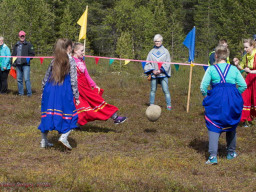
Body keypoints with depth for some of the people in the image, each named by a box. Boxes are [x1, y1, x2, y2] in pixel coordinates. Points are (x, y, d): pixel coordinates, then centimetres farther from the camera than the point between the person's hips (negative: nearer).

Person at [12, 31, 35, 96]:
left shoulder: (28, 44, 4)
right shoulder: (16, 45, 17)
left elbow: (32, 54, 2)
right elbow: (13, 55, 22)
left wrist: (28, 58, -14)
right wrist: (13, 63, 12)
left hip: (26, 65, -5)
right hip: (18, 65, 5)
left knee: (26, 79, -11)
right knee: (19, 79, 7)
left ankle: (29, 93, -6)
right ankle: (20, 93, 15)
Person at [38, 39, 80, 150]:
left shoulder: (54, 61, 9)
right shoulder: (71, 61, -4)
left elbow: (45, 79, 14)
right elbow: (73, 81, -7)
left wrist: (43, 92, 26)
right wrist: (76, 97, -1)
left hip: (50, 91, 5)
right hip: (64, 93, -5)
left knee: (47, 115, 10)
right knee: (70, 115, 6)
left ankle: (44, 140, 15)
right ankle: (64, 136, -12)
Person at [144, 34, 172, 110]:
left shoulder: (165, 51, 7)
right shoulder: (151, 52, 11)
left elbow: (167, 63, 2)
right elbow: (148, 63, 10)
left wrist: (160, 70, -9)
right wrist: (152, 70, -5)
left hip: (163, 74, -2)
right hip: (153, 74, 2)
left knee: (165, 90, -7)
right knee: (153, 90, 6)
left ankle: (169, 105, -3)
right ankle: (151, 105, 14)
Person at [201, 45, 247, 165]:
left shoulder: (211, 69, -2)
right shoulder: (233, 69, 5)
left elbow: (203, 87, -6)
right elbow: (243, 85, 2)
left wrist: (207, 96, 12)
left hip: (216, 100, -2)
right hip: (232, 100, 2)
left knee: (213, 127, 0)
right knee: (231, 126, 20)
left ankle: (213, 156, -13)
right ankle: (231, 153, 32)